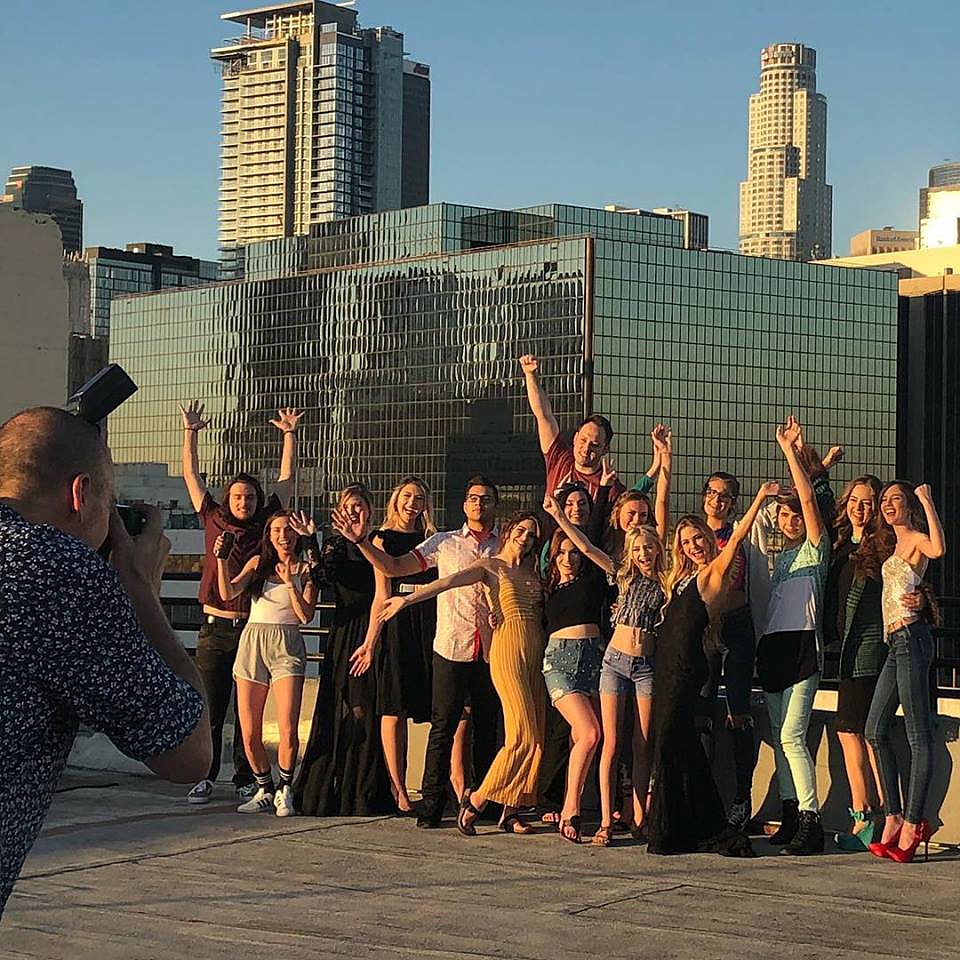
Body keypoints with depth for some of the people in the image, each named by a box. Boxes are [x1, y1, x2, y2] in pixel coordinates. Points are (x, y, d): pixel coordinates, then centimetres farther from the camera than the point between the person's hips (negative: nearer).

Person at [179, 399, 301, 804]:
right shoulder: (213, 520, 7)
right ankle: (204, 778, 8)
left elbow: (287, 478, 13)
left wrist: (290, 435, 10)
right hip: (215, 627, 0)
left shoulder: (266, 524, 7)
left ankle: (245, 780, 7)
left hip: (254, 628, 0)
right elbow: (191, 474, 11)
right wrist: (191, 432, 8)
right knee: (210, 709, 2)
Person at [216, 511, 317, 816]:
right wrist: (221, 559, -12)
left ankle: (284, 790, 7)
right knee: (250, 734, 2)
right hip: (252, 642, 2)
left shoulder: (306, 570, 7)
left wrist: (290, 582, -11)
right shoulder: (257, 563, 13)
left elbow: (306, 615, -3)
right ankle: (264, 790, 21)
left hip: (287, 646, -2)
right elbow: (228, 593, 0)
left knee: (288, 731, -14)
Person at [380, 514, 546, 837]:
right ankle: (476, 801, -3)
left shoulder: (532, 571, 18)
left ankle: (511, 811, 8)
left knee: (536, 737, 2)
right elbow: (448, 582, -13)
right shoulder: (490, 566, 1)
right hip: (507, 649, -7)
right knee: (523, 737, -14)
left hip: (536, 653, 7)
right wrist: (408, 599, -27)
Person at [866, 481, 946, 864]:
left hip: (911, 638, -10)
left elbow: (938, 549, -29)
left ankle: (913, 824, -8)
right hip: (896, 643, 10)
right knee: (875, 731, 8)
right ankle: (894, 817, 10)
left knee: (918, 735, -8)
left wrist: (927, 501, -23)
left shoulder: (916, 539, -7)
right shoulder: (895, 546, 22)